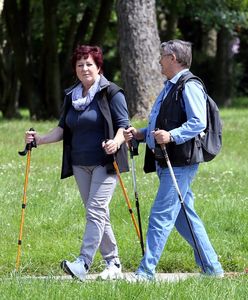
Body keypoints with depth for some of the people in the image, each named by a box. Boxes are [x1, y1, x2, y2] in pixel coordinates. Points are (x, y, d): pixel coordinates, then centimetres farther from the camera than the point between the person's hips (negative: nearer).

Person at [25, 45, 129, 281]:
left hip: (105, 162, -6)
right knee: (99, 215, 9)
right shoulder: (71, 96, 14)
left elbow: (123, 125, -8)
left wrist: (115, 142, -27)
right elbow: (63, 129, 15)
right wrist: (40, 139, -1)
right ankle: (113, 264, 15)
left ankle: (83, 263, -24)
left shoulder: (111, 93, -3)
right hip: (80, 164, 6)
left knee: (95, 211, -15)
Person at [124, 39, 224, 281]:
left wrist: (171, 136, -31)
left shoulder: (189, 87, -10)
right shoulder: (169, 87, 22)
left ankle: (146, 271, -12)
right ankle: (212, 268, 17)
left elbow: (198, 123, -20)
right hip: (166, 162, 10)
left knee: (161, 216, -11)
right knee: (185, 217, 12)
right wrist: (139, 134, 14)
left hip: (180, 163, -10)